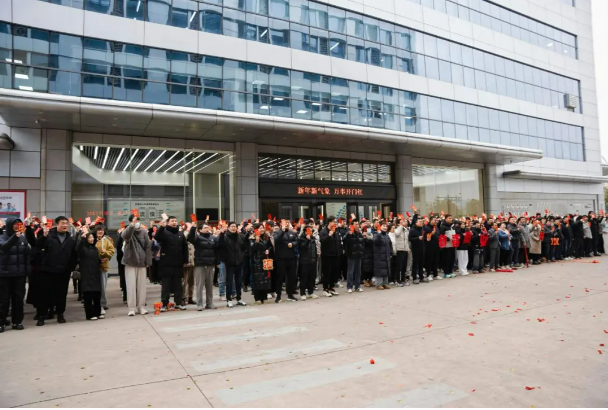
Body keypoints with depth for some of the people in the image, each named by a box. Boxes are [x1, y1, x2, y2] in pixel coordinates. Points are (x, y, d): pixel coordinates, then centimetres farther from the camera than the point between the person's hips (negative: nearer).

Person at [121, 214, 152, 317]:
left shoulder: (143, 232, 2)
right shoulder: (128, 232, -3)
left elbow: (148, 246, 3)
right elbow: (125, 235, -30)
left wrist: (148, 261, -2)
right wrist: (132, 225, -48)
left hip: (141, 262, 2)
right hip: (130, 262, -2)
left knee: (142, 285, 7)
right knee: (131, 285, -1)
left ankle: (141, 307, 17)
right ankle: (131, 308, 8)